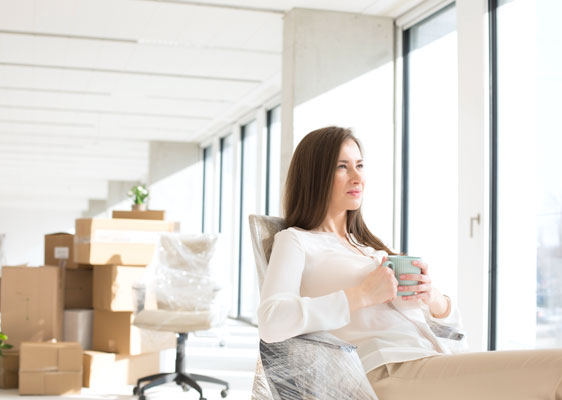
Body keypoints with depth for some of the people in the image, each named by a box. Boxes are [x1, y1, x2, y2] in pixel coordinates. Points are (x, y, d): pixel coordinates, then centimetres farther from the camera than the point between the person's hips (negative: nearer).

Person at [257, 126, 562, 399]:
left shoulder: (372, 247, 29)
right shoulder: (295, 241, 9)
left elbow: (454, 322, 26)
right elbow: (271, 323, -12)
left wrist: (432, 298, 2)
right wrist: (362, 295, -13)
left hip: (438, 365, 7)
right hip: (386, 374, -7)